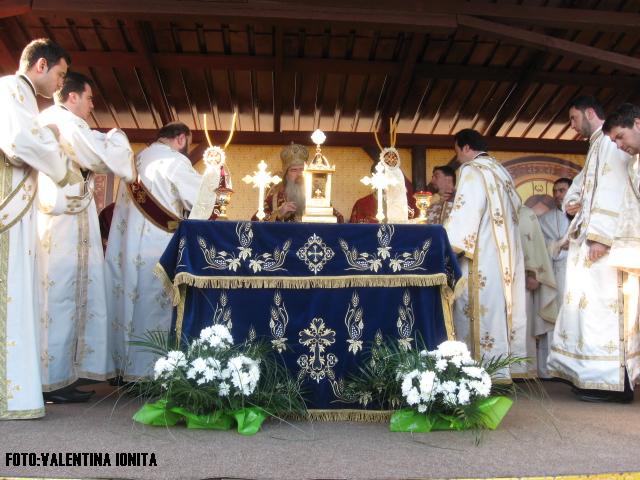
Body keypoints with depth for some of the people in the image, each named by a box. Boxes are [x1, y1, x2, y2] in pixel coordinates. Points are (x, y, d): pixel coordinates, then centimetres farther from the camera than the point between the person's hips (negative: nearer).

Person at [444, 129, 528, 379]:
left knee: (485, 308, -6)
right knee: (502, 307, 10)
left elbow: (465, 215, -17)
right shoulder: (501, 171, 17)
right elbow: (515, 207, 18)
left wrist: (446, 246, -11)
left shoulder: (472, 171, -9)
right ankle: (508, 366, 15)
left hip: (484, 256, -9)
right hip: (506, 253, 9)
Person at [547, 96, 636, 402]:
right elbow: (583, 182, 30)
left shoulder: (610, 140, -6)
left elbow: (614, 190, -18)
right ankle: (592, 377, 14)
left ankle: (611, 382, -6)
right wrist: (571, 201, 6)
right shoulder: (597, 145, 23)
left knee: (601, 306, -10)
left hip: (602, 240, -10)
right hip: (589, 238, 10)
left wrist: (601, 235, -24)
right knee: (590, 305, 9)